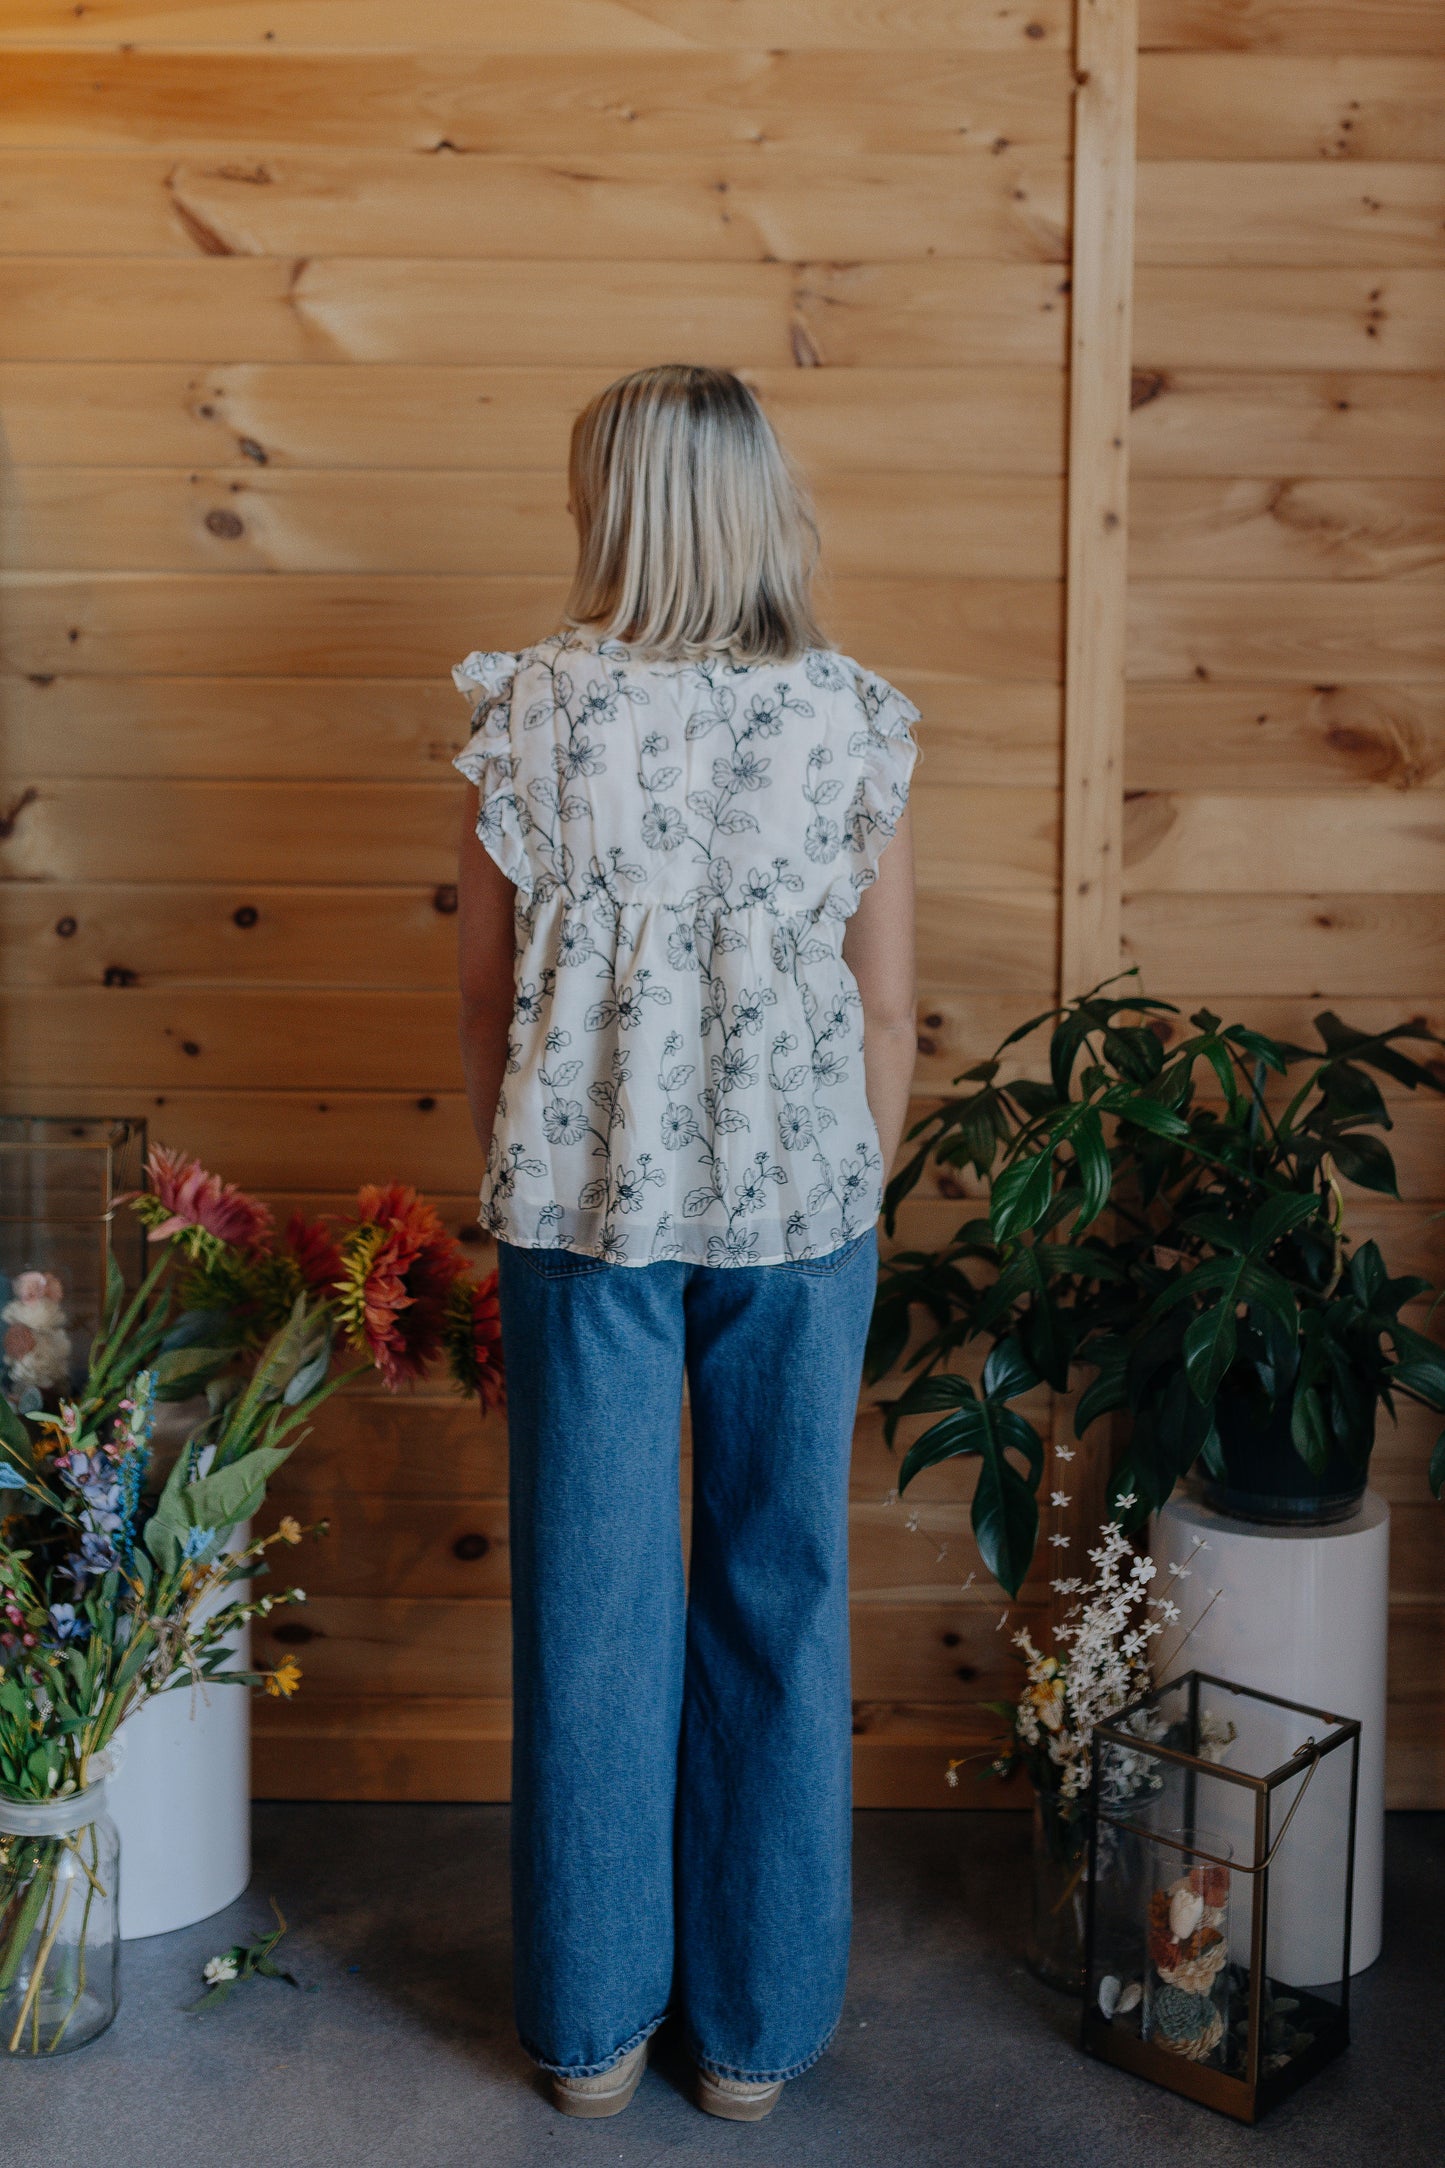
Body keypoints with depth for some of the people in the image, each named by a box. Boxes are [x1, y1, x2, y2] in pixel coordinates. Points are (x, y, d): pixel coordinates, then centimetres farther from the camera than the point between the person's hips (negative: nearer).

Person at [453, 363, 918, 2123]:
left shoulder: (534, 711, -6)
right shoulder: (855, 721, -4)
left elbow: (483, 990, 0)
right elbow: (889, 1009, 0)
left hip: (585, 1201, 0)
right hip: (797, 1206, 1)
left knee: (591, 1605, 11)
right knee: (782, 1601, 13)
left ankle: (593, 2024, 26)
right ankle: (757, 2027, 26)